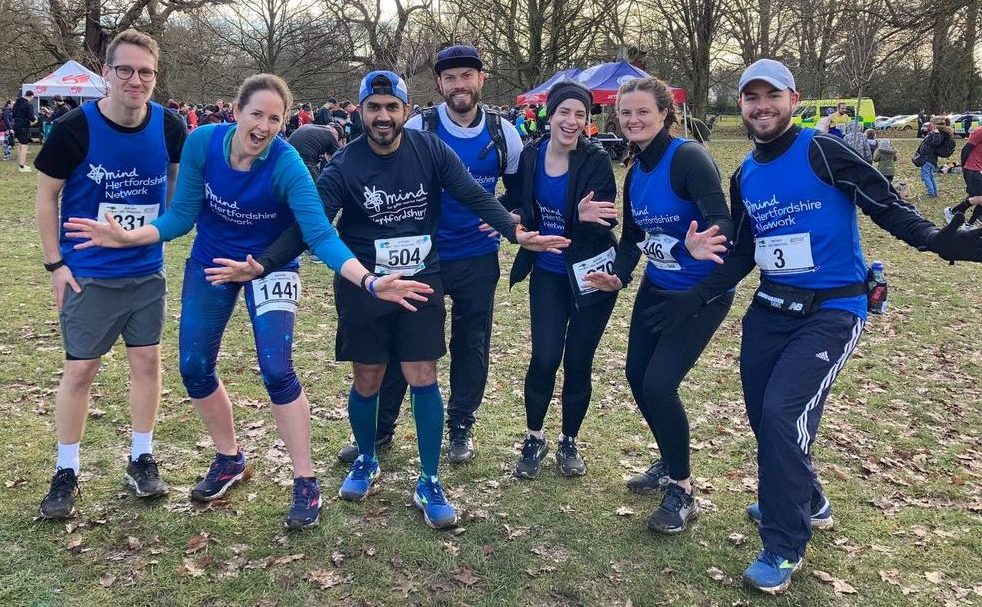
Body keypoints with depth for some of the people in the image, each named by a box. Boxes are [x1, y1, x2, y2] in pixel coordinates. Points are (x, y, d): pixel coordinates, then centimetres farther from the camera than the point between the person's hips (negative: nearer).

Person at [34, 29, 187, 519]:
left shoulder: (169, 128, -7)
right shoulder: (76, 128, -15)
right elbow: (46, 195, -5)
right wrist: (55, 263, -7)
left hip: (147, 272, 3)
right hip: (88, 274, -3)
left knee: (147, 360, 7)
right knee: (80, 369, 2)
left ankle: (141, 459, 23)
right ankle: (66, 472, 17)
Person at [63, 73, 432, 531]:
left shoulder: (287, 165, -29)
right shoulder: (202, 142, -19)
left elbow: (320, 235, -35)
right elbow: (181, 216, -11)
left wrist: (369, 281, -49)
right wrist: (129, 238, -27)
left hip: (270, 266, -4)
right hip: (210, 264, 4)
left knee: (276, 371, -16)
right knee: (194, 369, 7)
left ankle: (306, 483, 0)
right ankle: (230, 460, 32)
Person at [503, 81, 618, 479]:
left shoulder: (596, 160, -12)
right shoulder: (530, 156, -3)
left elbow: (606, 218, -18)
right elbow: (518, 204, 7)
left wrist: (586, 217, -39)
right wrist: (515, 218, -15)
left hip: (591, 272, -2)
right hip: (548, 272, 2)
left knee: (577, 362, 5)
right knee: (544, 357, -5)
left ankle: (569, 442, 26)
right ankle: (534, 439, 18)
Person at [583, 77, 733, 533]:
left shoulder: (688, 158, -21)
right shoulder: (635, 174, 3)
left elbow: (722, 223, -30)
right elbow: (631, 237, 9)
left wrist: (700, 247, -51)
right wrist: (617, 277, -8)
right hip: (656, 288, 8)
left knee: (659, 384, -13)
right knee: (637, 375, 11)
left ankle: (682, 491, 7)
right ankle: (669, 464, 34)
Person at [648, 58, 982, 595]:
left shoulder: (822, 153, -10)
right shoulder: (745, 177, 9)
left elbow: (886, 204, -14)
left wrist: (934, 239, -31)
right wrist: (697, 297, 6)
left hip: (832, 311, -7)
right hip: (770, 309, 7)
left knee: (783, 415, -17)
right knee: (763, 417, 12)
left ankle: (784, 549, 0)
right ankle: (805, 503, 40)